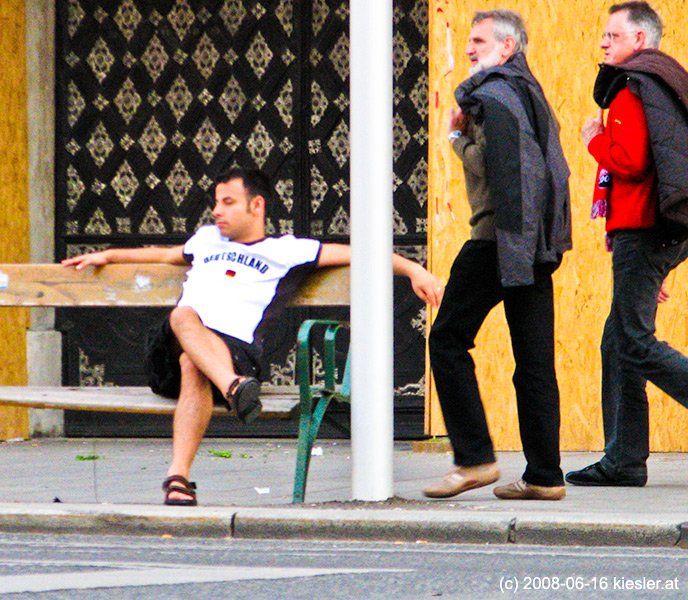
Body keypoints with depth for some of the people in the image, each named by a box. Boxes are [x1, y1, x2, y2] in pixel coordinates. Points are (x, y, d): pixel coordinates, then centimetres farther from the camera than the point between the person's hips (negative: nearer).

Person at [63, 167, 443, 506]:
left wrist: (412, 269, 5)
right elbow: (168, 255, 54)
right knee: (183, 316, -35)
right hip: (171, 351, 3)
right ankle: (235, 388, -61)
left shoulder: (284, 252, 19)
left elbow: (356, 253, 15)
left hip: (237, 350, -3)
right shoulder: (207, 239, 35)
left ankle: (178, 478, -52)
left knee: (193, 365, -40)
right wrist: (108, 256, 54)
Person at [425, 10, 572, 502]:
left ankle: (475, 458, -7)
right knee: (534, 357, 7)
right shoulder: (531, 92, 21)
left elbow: (486, 166, -21)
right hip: (538, 241, 9)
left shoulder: (493, 95, -10)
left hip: (500, 235, -9)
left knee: (449, 339, -2)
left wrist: (458, 136, -8)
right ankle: (545, 475, 5)